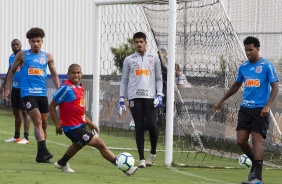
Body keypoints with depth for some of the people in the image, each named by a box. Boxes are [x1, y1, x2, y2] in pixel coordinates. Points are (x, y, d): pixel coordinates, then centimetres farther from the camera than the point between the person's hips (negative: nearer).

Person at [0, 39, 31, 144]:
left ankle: (26, 137, -4)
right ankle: (16, 136, 21)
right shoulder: (11, 57, 13)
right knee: (16, 111, 12)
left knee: (24, 111, -6)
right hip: (14, 87, 7)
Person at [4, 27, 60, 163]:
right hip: (28, 93, -4)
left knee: (44, 123, 6)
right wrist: (8, 88, 7)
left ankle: (41, 154, 17)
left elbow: (54, 74, 17)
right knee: (38, 122, -18)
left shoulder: (47, 57, 9)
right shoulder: (22, 55, 3)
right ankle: (44, 151, -28)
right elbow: (12, 71, 12)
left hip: (42, 93, 4)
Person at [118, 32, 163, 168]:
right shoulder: (129, 60, 10)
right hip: (135, 97, 0)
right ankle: (142, 159, 2)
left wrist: (159, 95, -2)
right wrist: (121, 100, 5)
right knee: (139, 127, -3)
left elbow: (158, 78, 12)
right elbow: (124, 80, 11)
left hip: (150, 97, 0)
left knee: (152, 125, -11)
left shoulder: (154, 58, 10)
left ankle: (153, 152, 14)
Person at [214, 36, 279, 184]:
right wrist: (222, 101, 28)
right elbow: (236, 85, 25)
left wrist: (268, 105, -22)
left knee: (256, 140, -11)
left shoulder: (267, 66, -6)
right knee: (241, 140, -1)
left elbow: (275, 87, -9)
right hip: (245, 108, 6)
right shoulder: (243, 67, 10)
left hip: (260, 109, -6)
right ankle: (255, 163, 24)